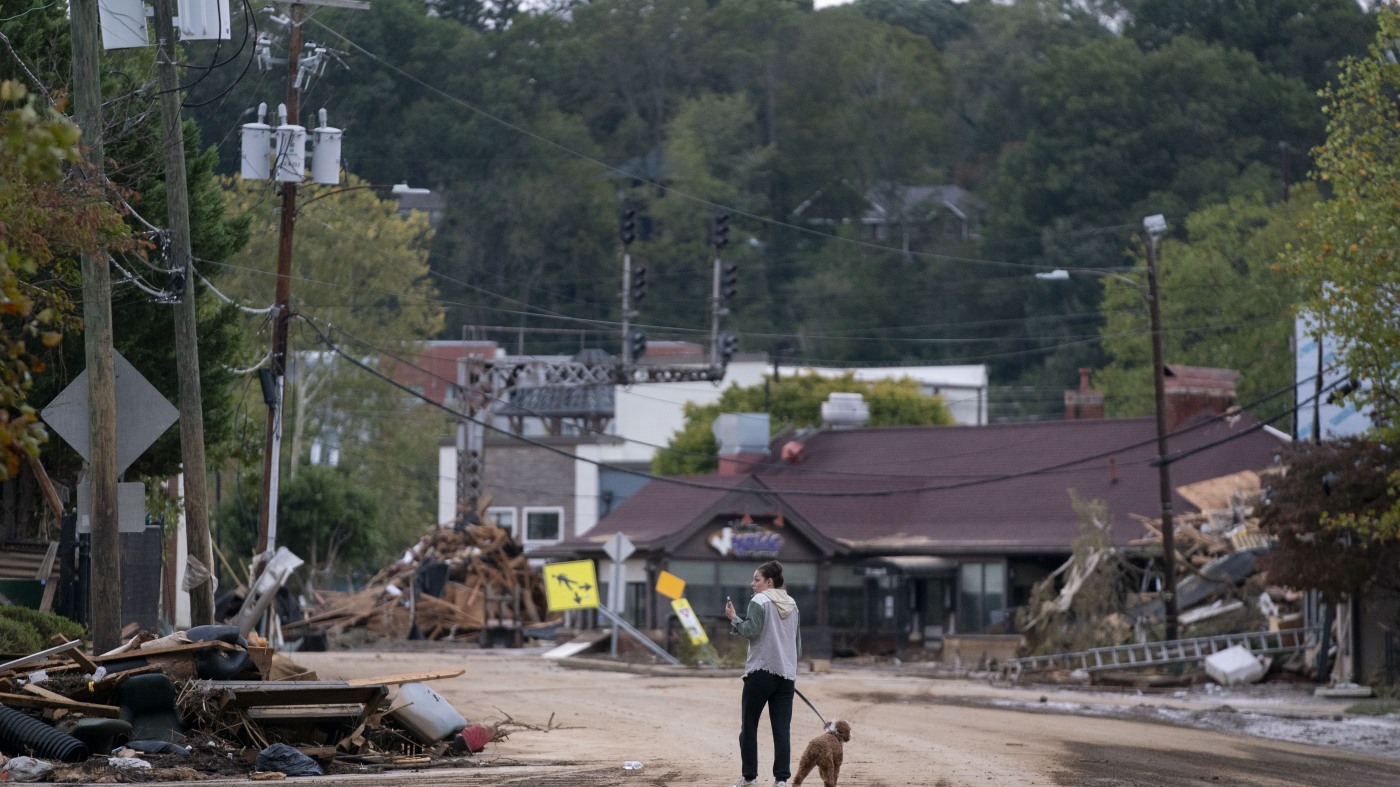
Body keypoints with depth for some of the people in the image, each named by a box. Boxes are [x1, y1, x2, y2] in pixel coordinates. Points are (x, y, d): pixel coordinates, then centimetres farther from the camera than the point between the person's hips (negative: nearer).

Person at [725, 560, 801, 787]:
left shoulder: (759, 602, -7)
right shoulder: (792, 605, 14)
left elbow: (750, 631, -17)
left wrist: (733, 618, -3)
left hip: (760, 672, -6)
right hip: (786, 674, 6)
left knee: (749, 726, 7)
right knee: (782, 729, 1)